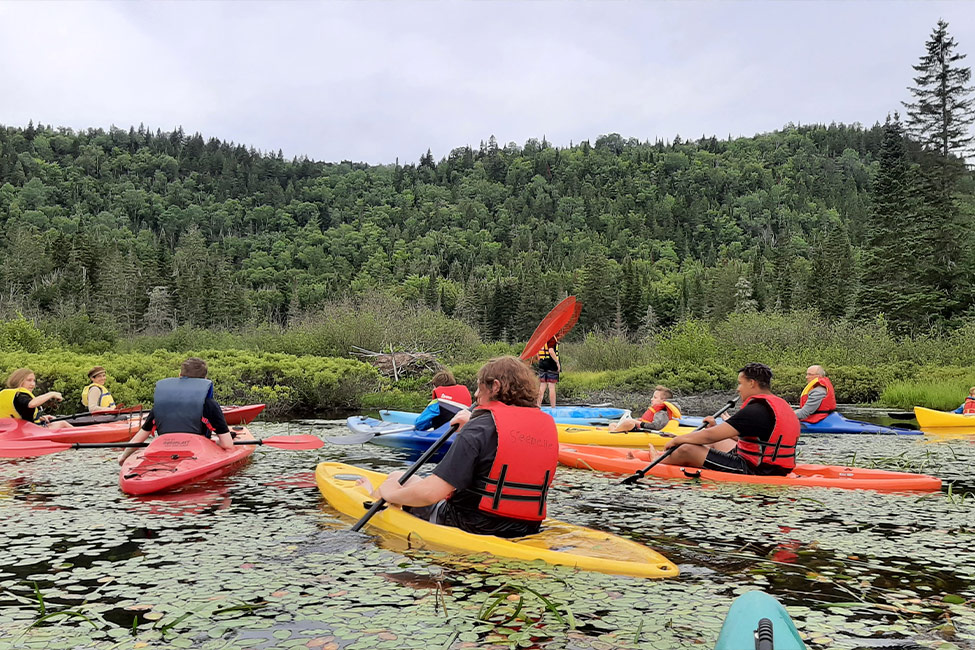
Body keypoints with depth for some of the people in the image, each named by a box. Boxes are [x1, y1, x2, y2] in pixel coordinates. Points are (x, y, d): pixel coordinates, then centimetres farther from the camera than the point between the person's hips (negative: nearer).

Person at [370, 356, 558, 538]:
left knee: (397, 477, 14)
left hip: (472, 527, -7)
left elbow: (429, 493, -23)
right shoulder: (548, 424, 0)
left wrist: (391, 493, -5)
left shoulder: (481, 426, -19)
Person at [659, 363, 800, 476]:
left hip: (752, 472, -10)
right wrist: (717, 427, 20)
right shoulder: (784, 405, 12)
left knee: (687, 450, -8)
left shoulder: (756, 410, -19)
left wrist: (677, 439, -5)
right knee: (717, 442, 28)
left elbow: (709, 436, -19)